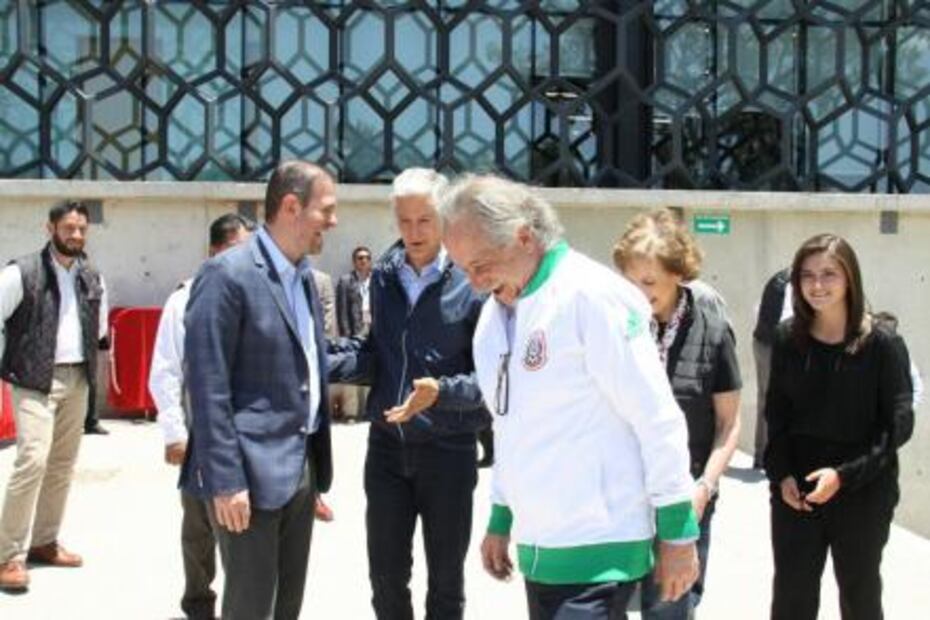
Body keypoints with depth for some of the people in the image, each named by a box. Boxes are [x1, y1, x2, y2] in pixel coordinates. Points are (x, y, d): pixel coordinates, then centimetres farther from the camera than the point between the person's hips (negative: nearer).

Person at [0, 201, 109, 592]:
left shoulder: (92, 279, 9)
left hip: (77, 379, 6)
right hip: (35, 380, -6)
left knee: (63, 464, 10)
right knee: (33, 461, -15)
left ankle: (44, 542, 23)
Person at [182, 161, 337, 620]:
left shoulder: (303, 275, 12)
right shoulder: (228, 274, -15)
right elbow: (208, 386, -18)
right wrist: (226, 480, -20)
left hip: (302, 466, 8)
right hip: (252, 472, -8)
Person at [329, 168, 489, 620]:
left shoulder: (473, 281, -11)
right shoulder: (383, 276, 5)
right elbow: (377, 355, 9)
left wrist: (442, 391, -29)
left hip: (448, 450, -4)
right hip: (387, 445, 4)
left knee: (445, 580, 12)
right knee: (386, 575, 14)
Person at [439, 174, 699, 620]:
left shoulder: (591, 296, -14)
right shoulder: (494, 315, 10)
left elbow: (658, 419, -14)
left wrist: (677, 533, -11)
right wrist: (500, 520, 21)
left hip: (596, 550, -7)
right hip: (537, 549, 7)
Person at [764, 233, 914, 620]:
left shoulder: (882, 345, -9)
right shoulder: (788, 339, 1)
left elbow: (899, 425, -9)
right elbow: (776, 414, 7)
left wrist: (845, 474, -18)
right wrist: (781, 475, -6)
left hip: (863, 495, -2)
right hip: (795, 492, 2)